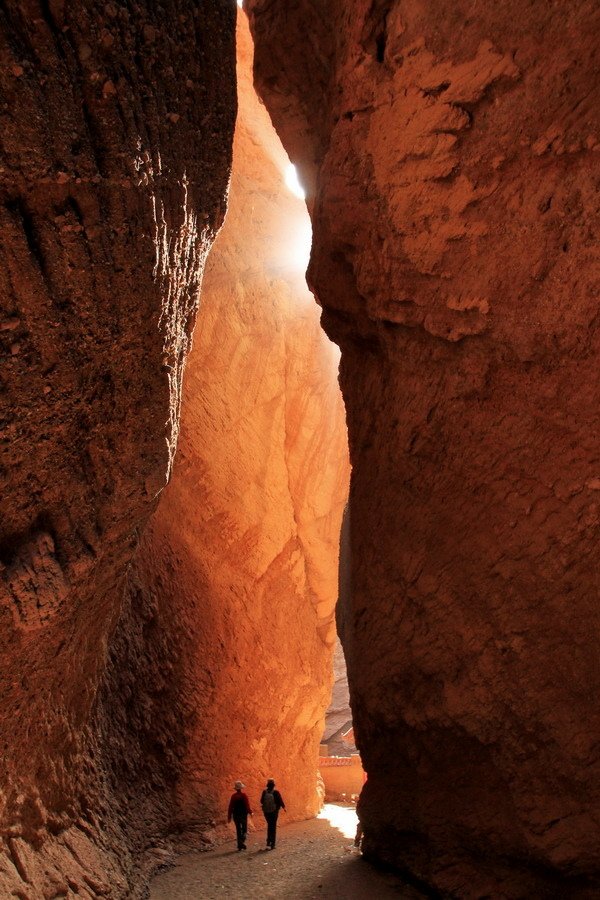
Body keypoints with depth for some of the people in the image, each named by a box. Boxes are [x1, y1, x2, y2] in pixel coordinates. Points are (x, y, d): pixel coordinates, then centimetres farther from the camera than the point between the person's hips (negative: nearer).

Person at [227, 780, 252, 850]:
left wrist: (229, 817, 5)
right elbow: (247, 805, -12)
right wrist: (250, 812, 3)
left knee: (238, 830, 13)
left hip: (236, 815, 2)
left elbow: (230, 807, -2)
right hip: (243, 815, -2)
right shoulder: (244, 795, -10)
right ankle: (242, 841, -13)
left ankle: (239, 845, 12)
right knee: (244, 829, 10)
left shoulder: (233, 796, -3)